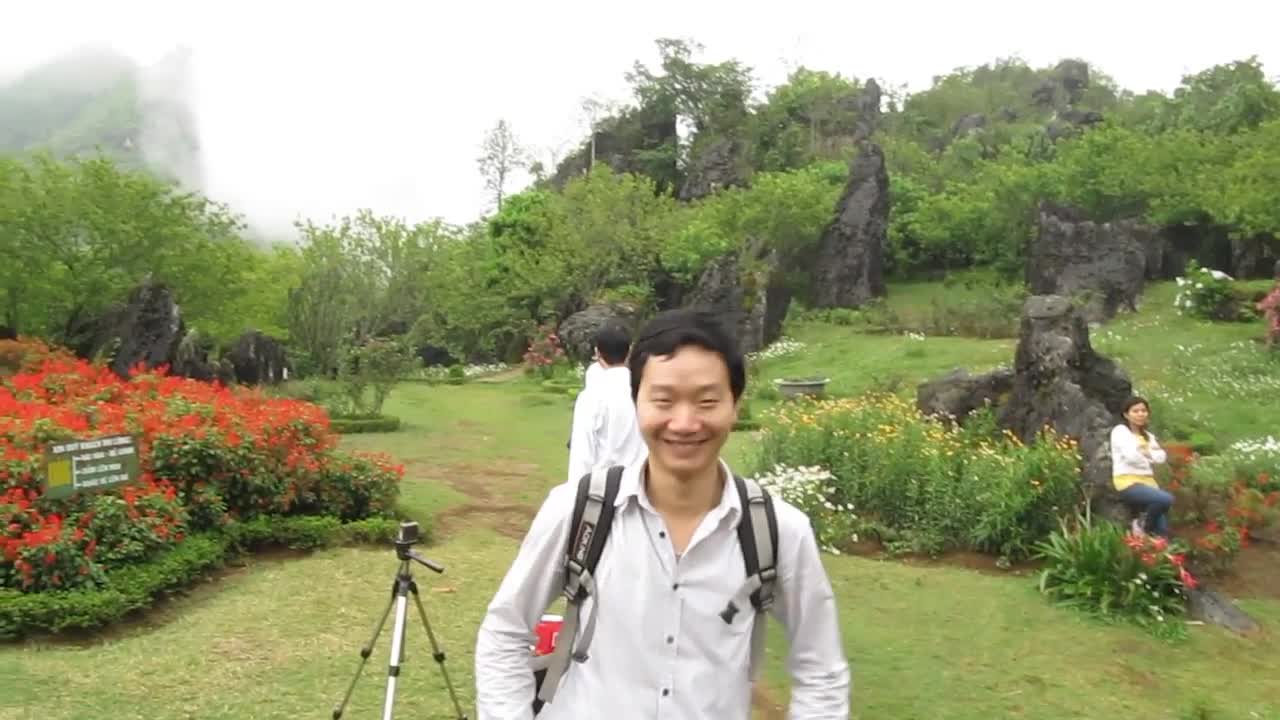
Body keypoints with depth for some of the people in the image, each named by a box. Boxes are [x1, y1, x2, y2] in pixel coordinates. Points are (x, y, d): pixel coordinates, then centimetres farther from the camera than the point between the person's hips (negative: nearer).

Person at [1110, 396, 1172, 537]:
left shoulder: (1148, 436, 21)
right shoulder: (1120, 431, -1)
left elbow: (1162, 456, 6)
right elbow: (1131, 456, -13)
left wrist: (1148, 453, -10)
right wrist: (1150, 458, 4)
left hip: (1148, 481, 7)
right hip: (1128, 483, -7)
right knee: (1166, 499, -28)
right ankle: (1144, 527, -7)